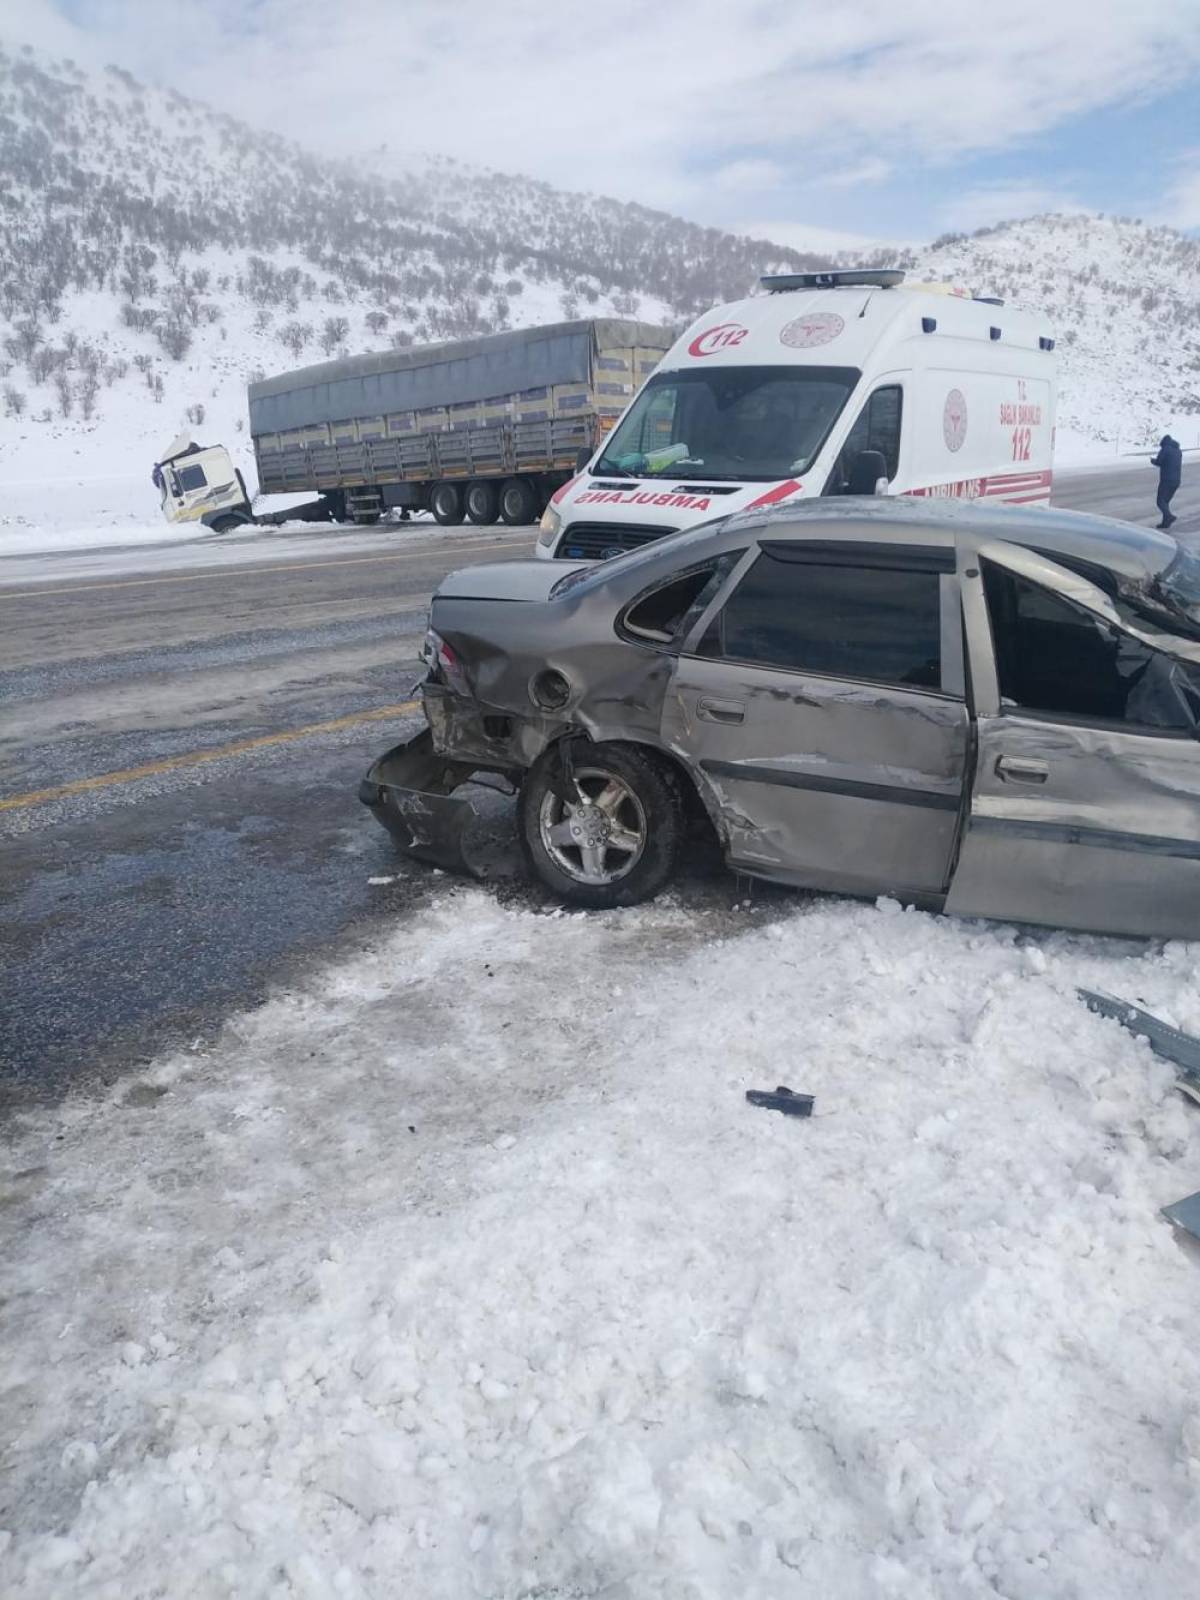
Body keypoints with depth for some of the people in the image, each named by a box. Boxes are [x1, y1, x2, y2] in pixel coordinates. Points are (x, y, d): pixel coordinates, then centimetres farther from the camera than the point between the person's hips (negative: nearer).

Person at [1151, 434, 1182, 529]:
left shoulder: (1165, 449, -8)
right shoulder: (1178, 451, 17)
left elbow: (1158, 462, -11)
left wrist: (1152, 459, 11)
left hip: (1166, 479, -8)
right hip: (1176, 480, 8)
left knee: (1161, 501, -9)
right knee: (1166, 501, 15)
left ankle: (1169, 516, -29)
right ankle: (1165, 522, 11)